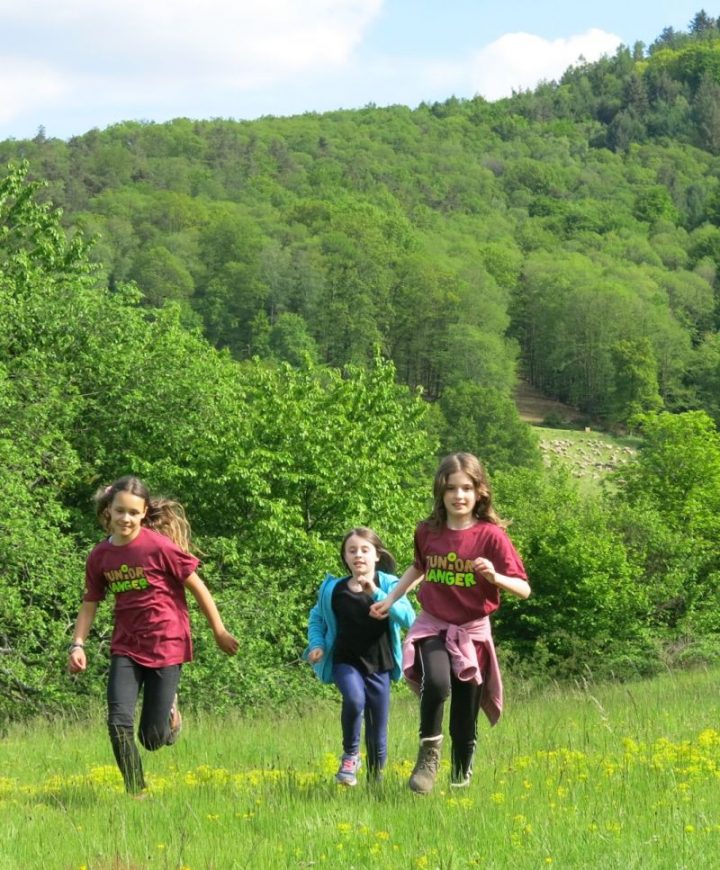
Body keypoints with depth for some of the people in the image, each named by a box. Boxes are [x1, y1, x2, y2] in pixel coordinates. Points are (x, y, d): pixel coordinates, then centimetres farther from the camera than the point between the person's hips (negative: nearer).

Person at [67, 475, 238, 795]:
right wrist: (77, 645, -1)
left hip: (166, 646, -3)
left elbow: (197, 587, -5)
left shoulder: (159, 546, -14)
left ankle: (169, 709, 35)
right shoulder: (100, 556, 0)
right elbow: (90, 603, 11)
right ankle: (136, 793, 1)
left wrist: (219, 631, 2)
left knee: (152, 737, -1)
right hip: (126, 649, 4)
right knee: (118, 722, -15)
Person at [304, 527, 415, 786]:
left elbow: (408, 619, -22)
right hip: (346, 662, 0)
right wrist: (316, 644, -3)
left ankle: (376, 778, 26)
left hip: (379, 666, 1)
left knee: (377, 732, 6)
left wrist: (376, 594, -30)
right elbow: (316, 618, 14)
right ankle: (350, 755, -9)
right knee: (354, 699, -31)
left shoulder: (389, 585, -7)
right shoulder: (333, 589, -3)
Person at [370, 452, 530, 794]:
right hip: (432, 627, 1)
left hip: (473, 632, -1)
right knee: (437, 684, -30)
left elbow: (523, 589, -14)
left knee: (464, 721, 5)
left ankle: (461, 781, 25)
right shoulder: (428, 532, -3)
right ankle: (429, 754, -10)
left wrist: (495, 577, -32)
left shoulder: (491, 535, -13)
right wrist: (390, 599, 13)